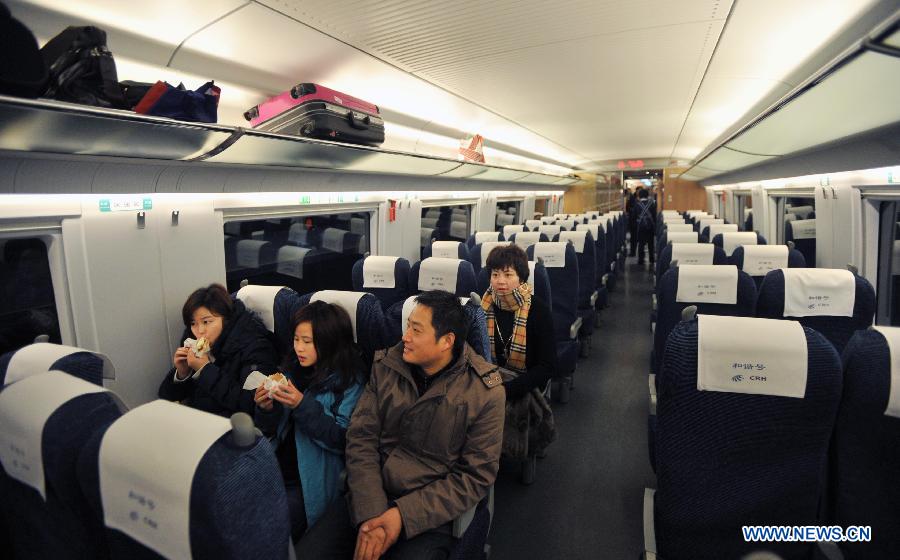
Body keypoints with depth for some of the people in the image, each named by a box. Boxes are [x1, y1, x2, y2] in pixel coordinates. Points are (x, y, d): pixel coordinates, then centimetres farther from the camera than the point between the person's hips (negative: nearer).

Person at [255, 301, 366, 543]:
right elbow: (272, 430, 13)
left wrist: (303, 405, -24)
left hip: (310, 481, -5)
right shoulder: (292, 369, 8)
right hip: (277, 468, 5)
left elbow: (343, 439, -15)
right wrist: (266, 410, -10)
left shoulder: (350, 381, -9)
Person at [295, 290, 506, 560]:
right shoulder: (385, 366, -3)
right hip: (368, 498, 3)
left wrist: (403, 515, -17)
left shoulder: (486, 392, -13)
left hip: (429, 513, -2)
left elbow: (475, 476, -10)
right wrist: (370, 514, -17)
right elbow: (361, 439, -4)